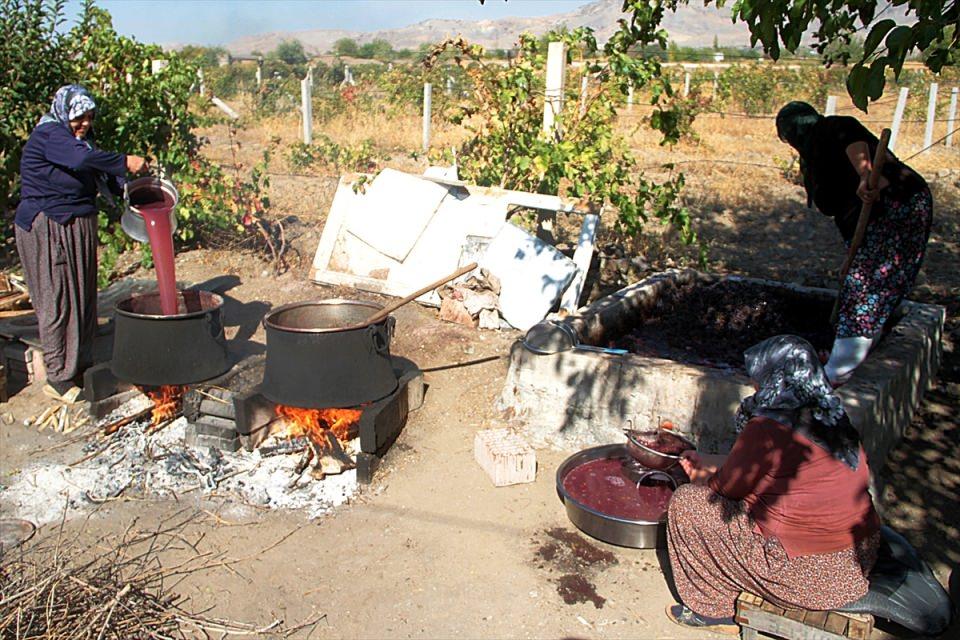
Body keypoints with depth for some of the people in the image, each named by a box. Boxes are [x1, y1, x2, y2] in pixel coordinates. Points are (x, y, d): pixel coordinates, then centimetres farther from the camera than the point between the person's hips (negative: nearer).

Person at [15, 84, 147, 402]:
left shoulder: (77, 138, 16)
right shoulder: (48, 134, -12)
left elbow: (102, 178, 13)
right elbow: (84, 158, -32)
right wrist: (125, 161, -26)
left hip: (77, 228, 9)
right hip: (48, 229, -9)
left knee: (83, 298, 12)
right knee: (58, 301, -6)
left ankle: (80, 365, 23)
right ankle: (57, 378, 2)